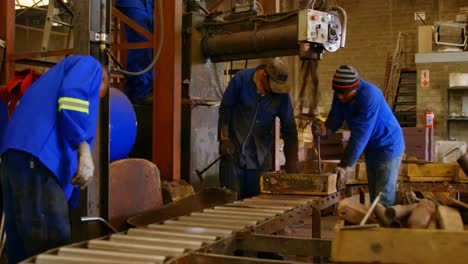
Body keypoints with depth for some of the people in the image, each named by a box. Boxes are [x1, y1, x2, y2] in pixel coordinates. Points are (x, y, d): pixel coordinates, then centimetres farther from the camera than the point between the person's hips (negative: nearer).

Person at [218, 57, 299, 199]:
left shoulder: (282, 94, -6)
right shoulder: (242, 79, -11)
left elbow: (289, 129, -2)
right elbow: (225, 108, -2)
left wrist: (291, 164, -6)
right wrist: (224, 139, -7)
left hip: (260, 155, 2)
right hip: (234, 150, -2)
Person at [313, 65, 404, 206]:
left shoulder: (369, 95, -31)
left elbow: (361, 134, -34)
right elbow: (335, 118, -8)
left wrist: (345, 165, -36)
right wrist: (326, 129, -33)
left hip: (388, 146, -8)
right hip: (371, 148, 8)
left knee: (384, 199, -7)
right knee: (373, 196, 15)